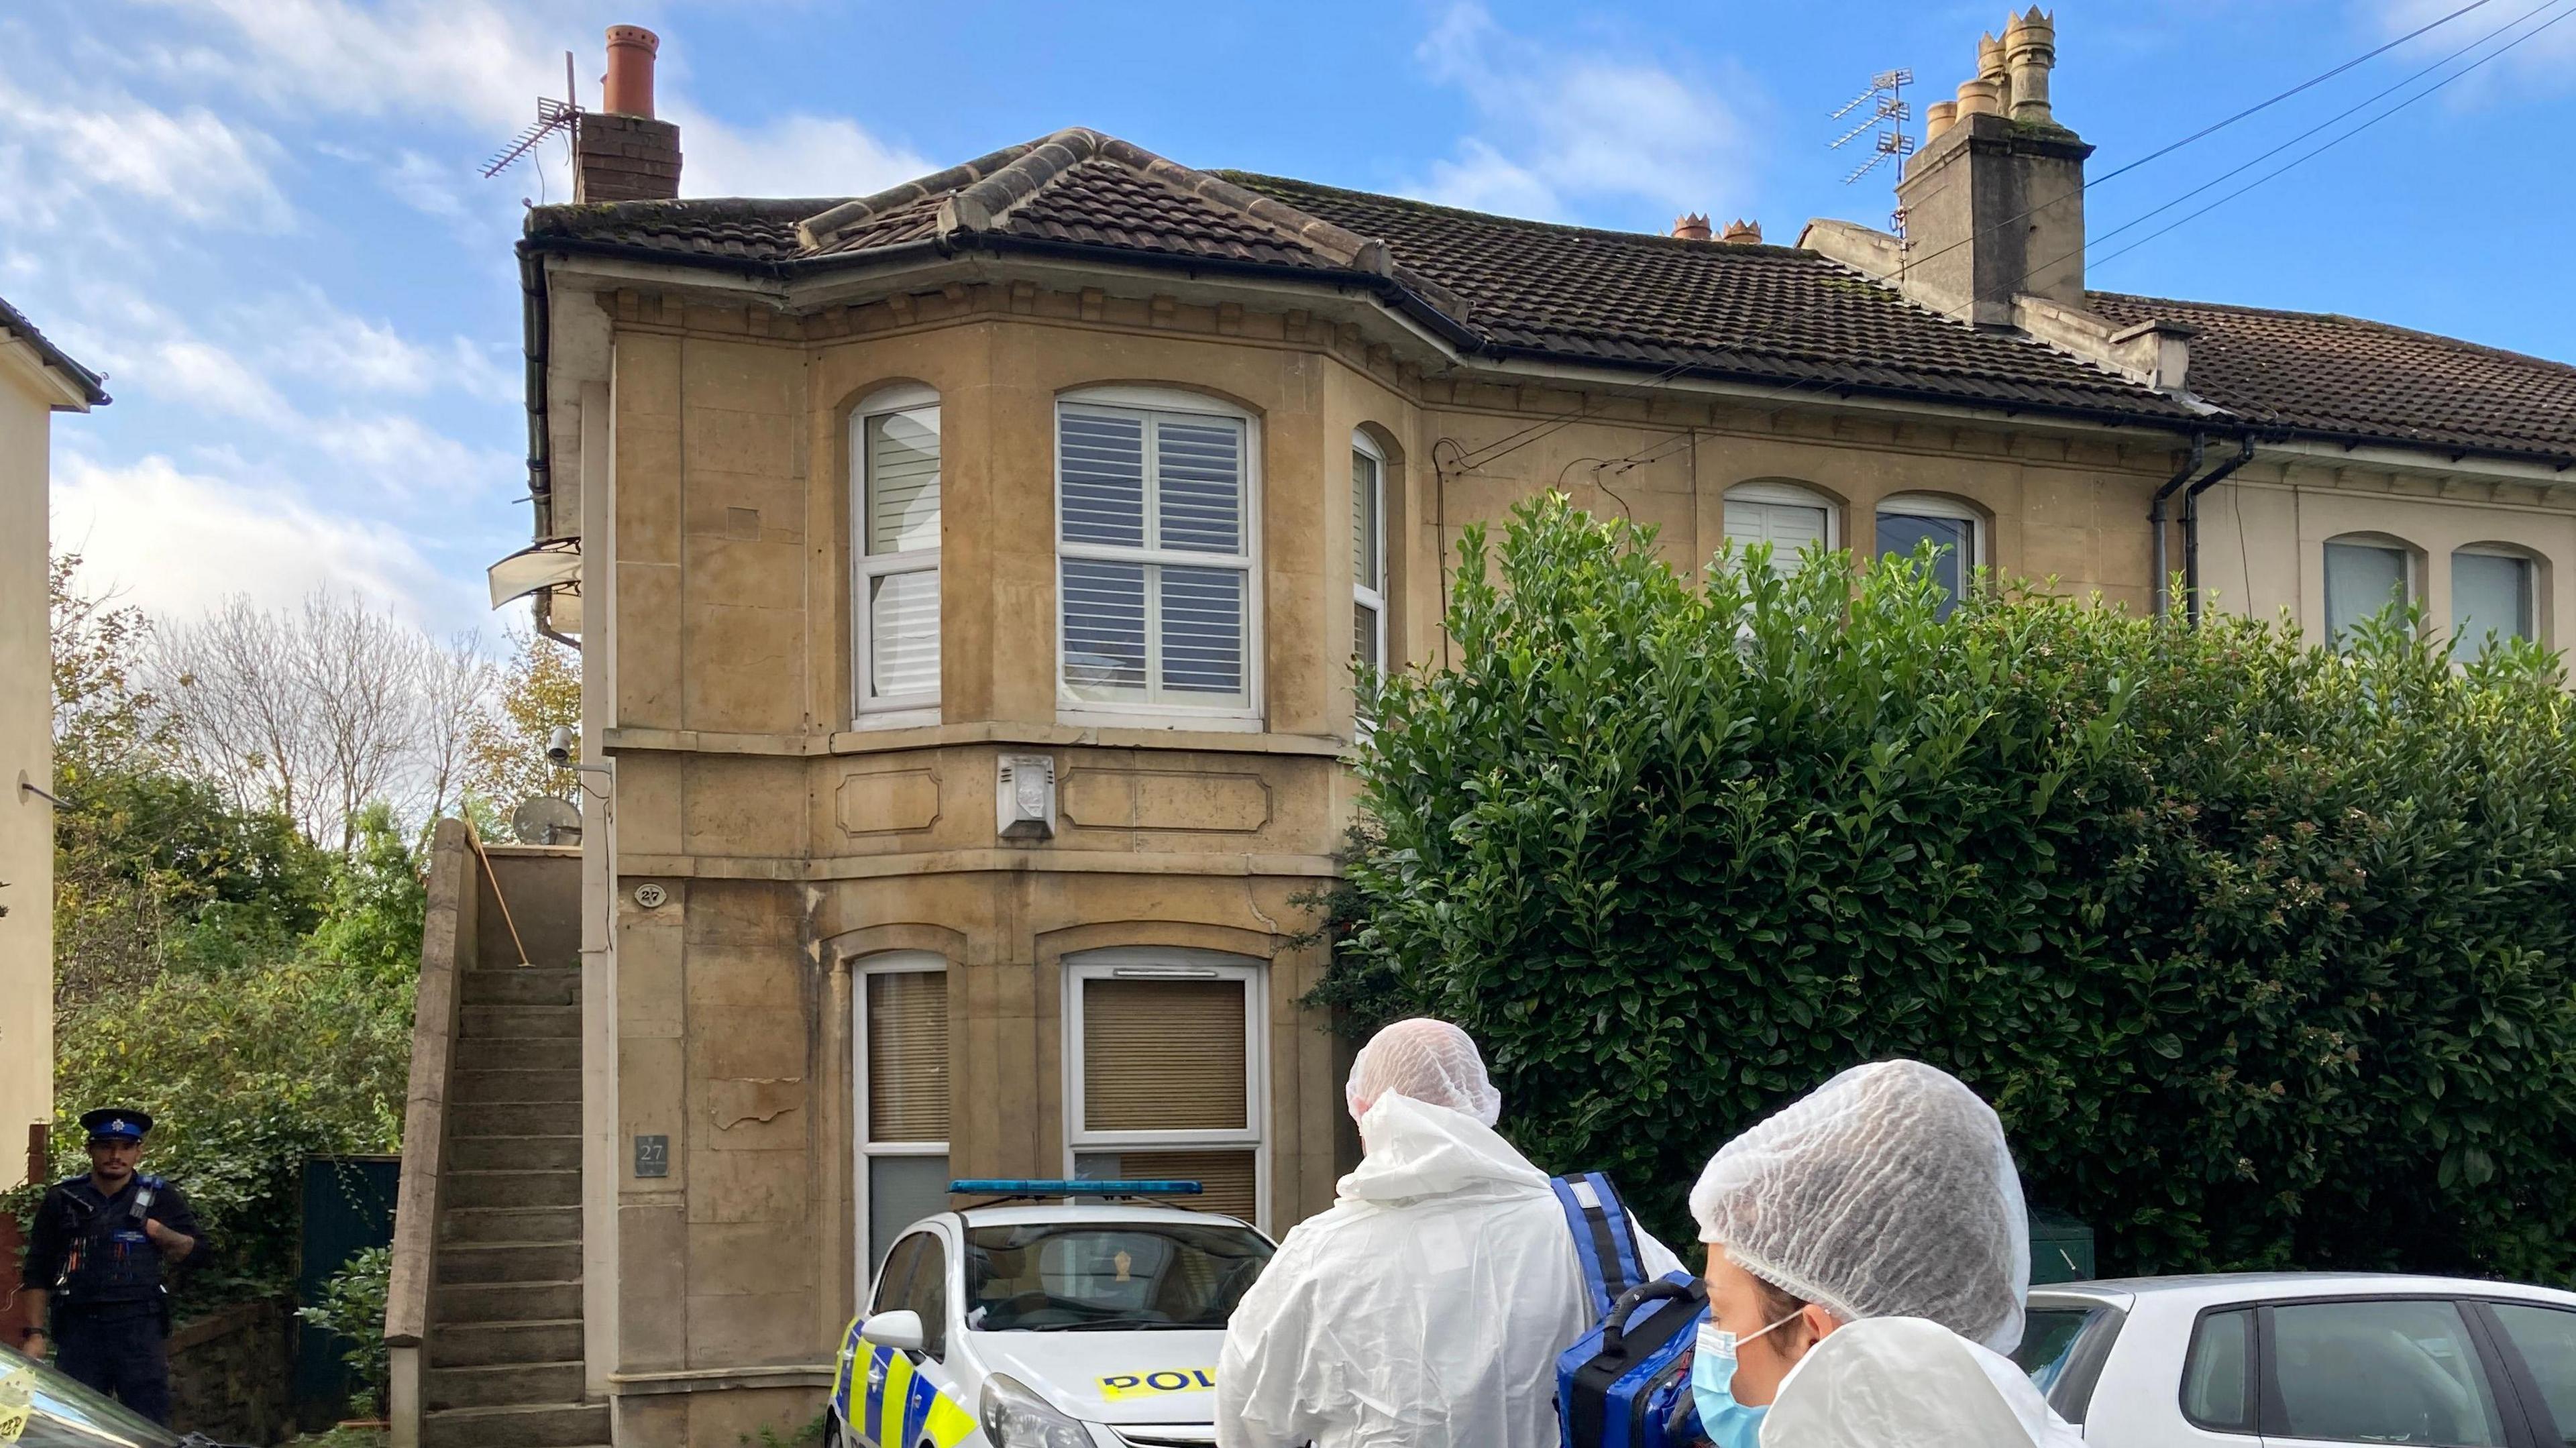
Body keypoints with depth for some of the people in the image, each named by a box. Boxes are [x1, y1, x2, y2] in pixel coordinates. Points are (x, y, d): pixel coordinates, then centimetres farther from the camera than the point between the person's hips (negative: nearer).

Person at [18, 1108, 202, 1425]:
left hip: (139, 1328, -1)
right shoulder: (62, 1200, 9)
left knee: (150, 1424, -2)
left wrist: (160, 1233, -8)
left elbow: (194, 1248, 12)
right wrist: (36, 1334, 3)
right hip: (79, 1326, 1)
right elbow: (38, 1273, 10)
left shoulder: (160, 1197, 7)